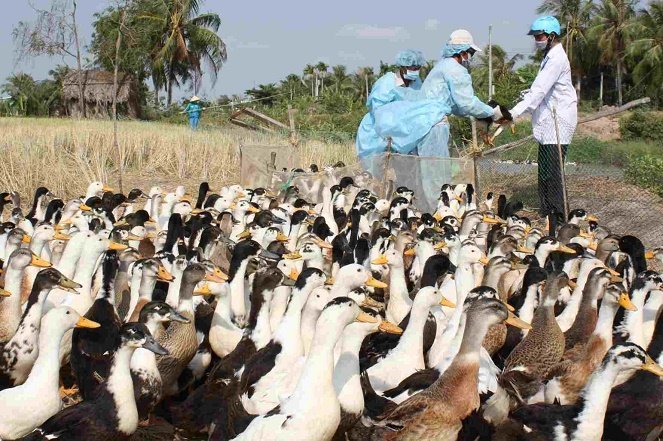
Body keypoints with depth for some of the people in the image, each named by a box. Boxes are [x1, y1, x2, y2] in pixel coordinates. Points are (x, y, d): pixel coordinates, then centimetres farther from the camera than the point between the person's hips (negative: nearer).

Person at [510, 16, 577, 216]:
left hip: (558, 122, -10)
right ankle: (546, 214, 17)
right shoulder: (550, 56, 18)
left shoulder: (557, 58, -15)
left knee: (553, 172, -11)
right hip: (548, 123, 10)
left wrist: (515, 112, -30)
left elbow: (540, 89, -24)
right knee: (544, 171, 12)